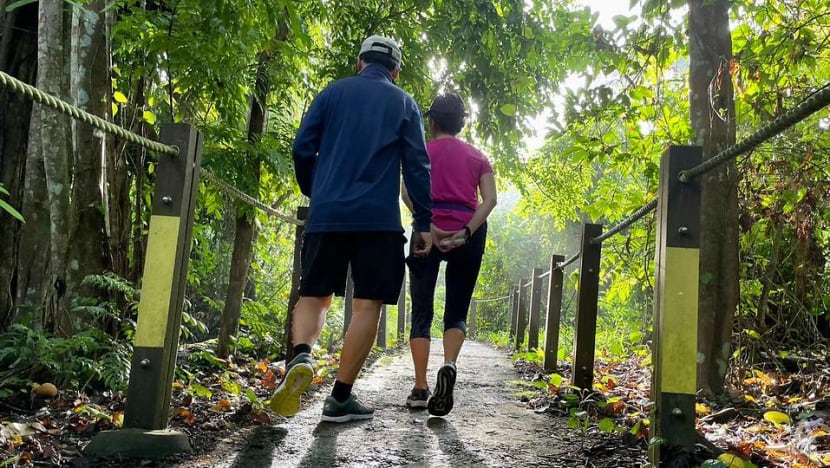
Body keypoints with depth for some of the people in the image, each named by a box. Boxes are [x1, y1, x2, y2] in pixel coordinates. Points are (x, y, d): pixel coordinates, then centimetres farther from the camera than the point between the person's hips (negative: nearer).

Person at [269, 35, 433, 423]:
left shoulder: (333, 92, 11)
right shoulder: (404, 104, 10)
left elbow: (302, 149, 5)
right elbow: (417, 167, 3)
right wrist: (424, 223, 6)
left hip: (326, 216, 2)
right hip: (379, 220, -1)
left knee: (315, 295, 13)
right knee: (367, 305, 3)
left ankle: (301, 355, -16)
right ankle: (340, 398, 3)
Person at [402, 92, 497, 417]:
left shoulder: (422, 151, 11)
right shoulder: (478, 156, 17)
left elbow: (408, 192, -8)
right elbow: (490, 199, -1)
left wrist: (428, 227, -15)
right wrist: (466, 232, -10)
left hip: (430, 232, -1)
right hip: (468, 235, 2)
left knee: (422, 312, 5)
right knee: (457, 313, 7)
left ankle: (420, 388, -1)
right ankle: (449, 366, -21)